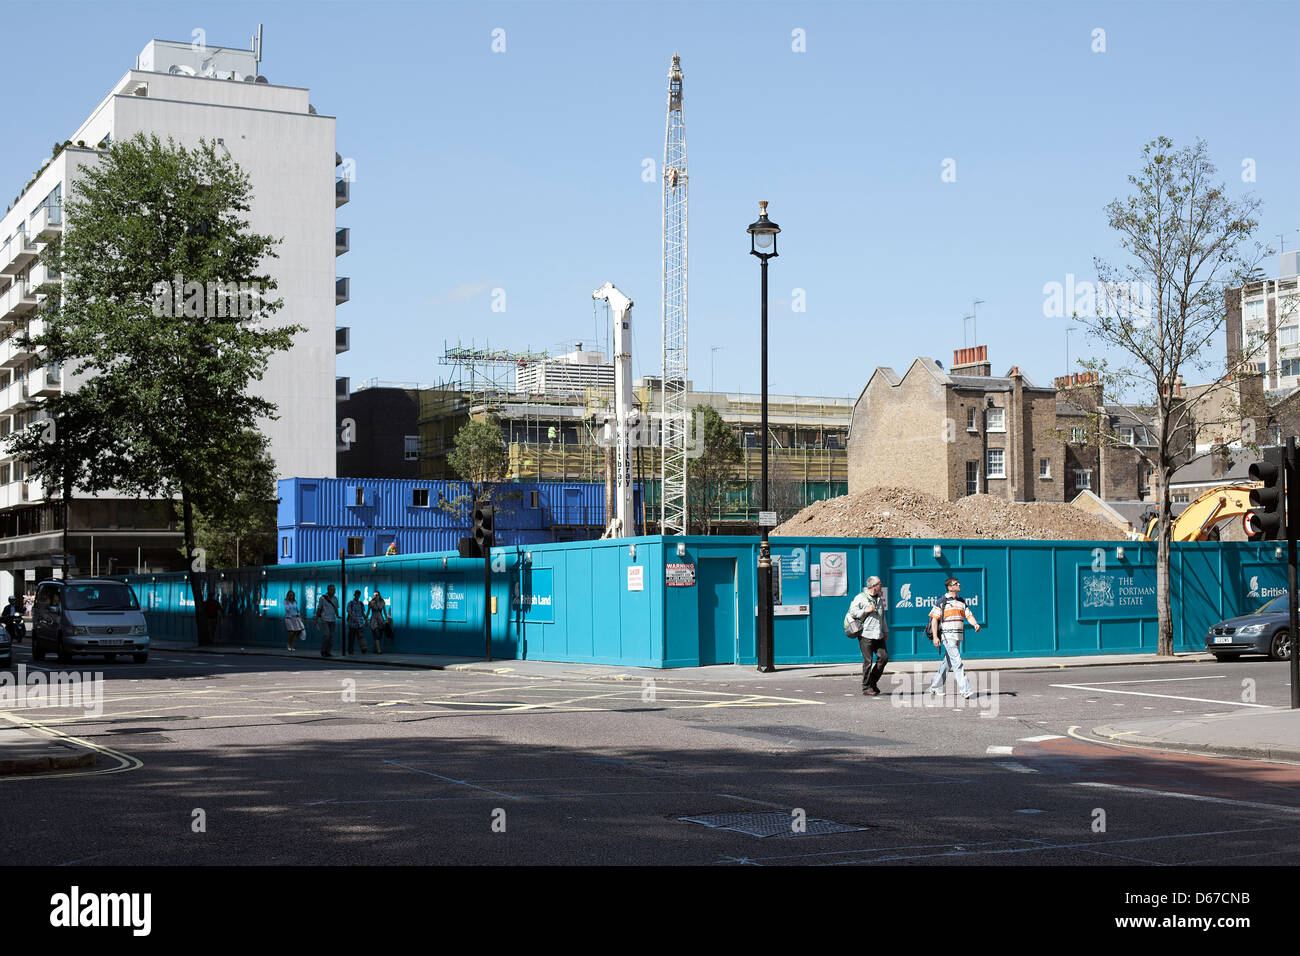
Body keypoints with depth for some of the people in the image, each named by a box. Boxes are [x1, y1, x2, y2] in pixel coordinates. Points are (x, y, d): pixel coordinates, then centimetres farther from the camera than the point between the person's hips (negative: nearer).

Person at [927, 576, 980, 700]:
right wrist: (935, 636, -16)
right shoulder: (942, 601, -4)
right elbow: (934, 619, -7)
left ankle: (935, 688, 23)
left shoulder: (961, 601, 16)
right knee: (957, 661, -14)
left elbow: (969, 615, 10)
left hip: (958, 636, 7)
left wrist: (975, 624, -12)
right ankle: (965, 691, -18)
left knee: (947, 662, 12)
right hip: (947, 636, -7)